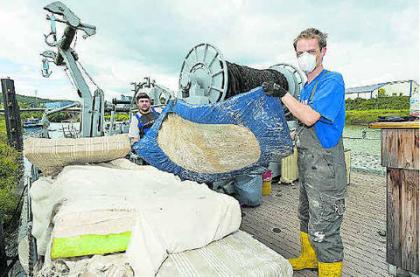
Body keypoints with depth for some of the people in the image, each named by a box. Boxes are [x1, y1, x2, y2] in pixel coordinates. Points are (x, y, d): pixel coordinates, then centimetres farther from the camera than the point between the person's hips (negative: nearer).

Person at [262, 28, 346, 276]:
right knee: (307, 216, 23)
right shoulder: (307, 86, 14)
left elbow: (310, 117, -24)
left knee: (323, 228, -2)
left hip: (325, 166, -9)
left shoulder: (332, 80, -13)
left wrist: (282, 93, -18)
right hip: (307, 163, 10)